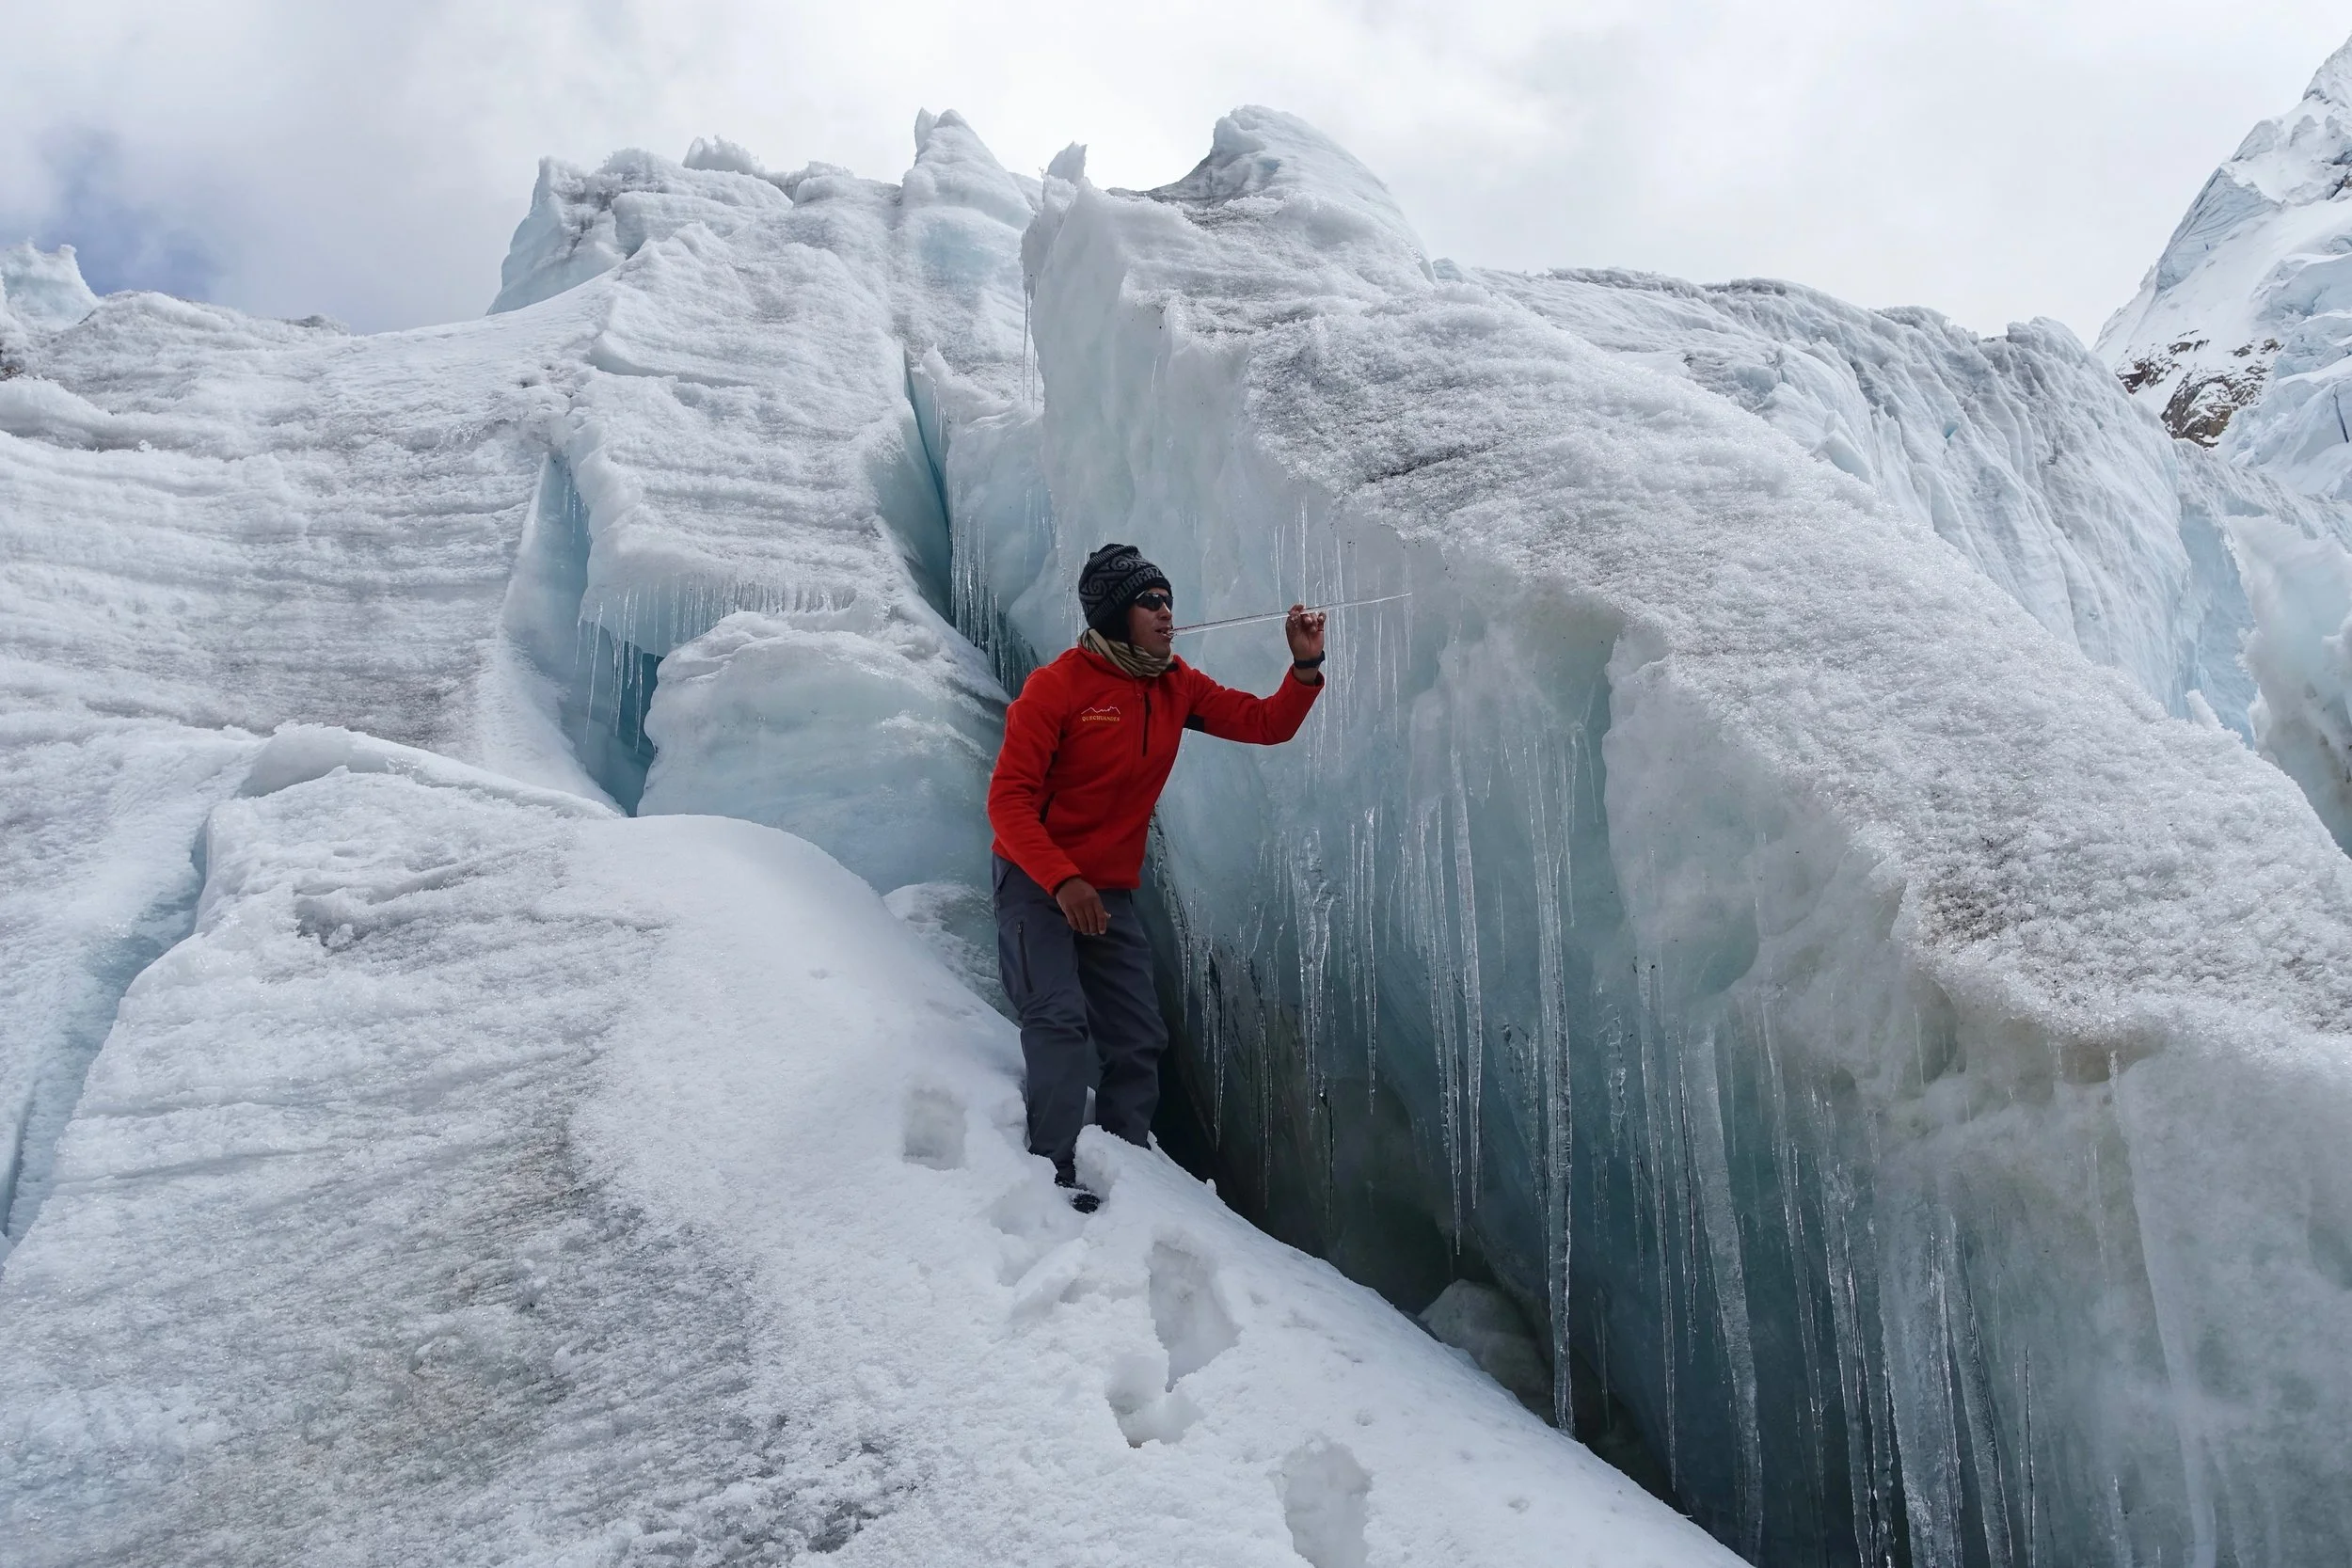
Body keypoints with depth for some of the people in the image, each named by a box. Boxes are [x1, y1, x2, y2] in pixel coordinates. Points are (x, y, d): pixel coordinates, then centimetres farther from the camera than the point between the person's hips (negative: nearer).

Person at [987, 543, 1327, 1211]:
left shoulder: (1177, 687, 2)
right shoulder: (1057, 686, -16)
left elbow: (1267, 724, 3)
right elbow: (1008, 796, -18)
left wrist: (1305, 664, -14)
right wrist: (1062, 881, -28)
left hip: (1110, 894, 6)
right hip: (1036, 882, -6)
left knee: (1139, 1041, 7)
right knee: (1060, 1017, -21)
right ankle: (1053, 1174, -14)